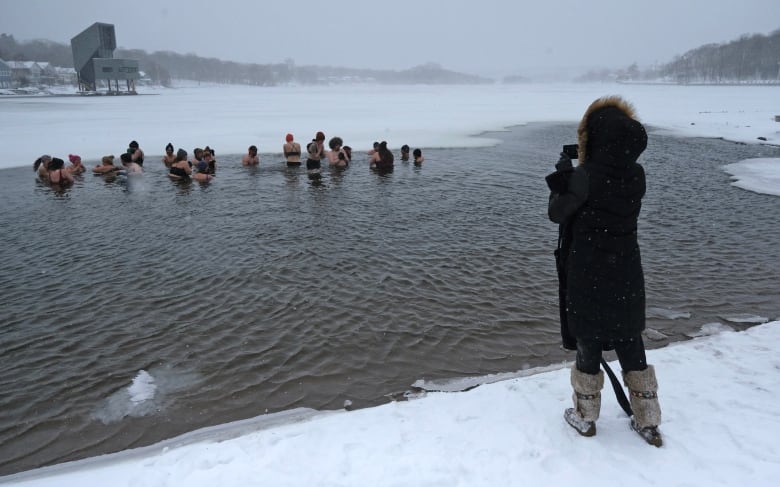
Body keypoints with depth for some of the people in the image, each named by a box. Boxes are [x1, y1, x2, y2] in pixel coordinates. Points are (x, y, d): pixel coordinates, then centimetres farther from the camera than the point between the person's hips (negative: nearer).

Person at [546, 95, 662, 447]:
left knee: (588, 346, 12)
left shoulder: (585, 177, -19)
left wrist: (562, 174, 6)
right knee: (632, 348, 17)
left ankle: (585, 418, 28)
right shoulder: (636, 176, -2)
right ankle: (648, 424, 29)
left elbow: (556, 213, -6)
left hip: (589, 277, -5)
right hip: (627, 276, 5)